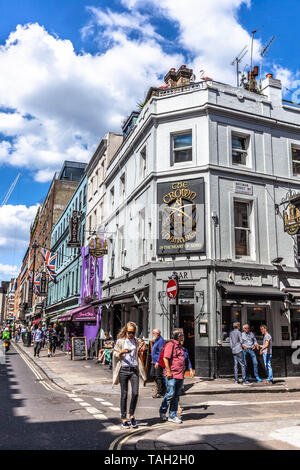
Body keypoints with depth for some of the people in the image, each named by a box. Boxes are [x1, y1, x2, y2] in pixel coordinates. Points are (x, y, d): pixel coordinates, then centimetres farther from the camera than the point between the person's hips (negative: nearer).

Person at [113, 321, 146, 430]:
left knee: (135, 393, -6)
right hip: (123, 369, -3)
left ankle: (132, 415, 14)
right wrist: (121, 353, -18)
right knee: (124, 394, 2)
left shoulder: (136, 341, 12)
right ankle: (123, 419, 12)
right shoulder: (120, 341, 1)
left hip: (134, 370, 3)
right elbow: (115, 355, 3)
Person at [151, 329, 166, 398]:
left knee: (159, 376, -7)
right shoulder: (156, 341, 17)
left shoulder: (161, 341, -16)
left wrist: (158, 362, -25)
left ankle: (160, 393, -2)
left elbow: (161, 352, -22)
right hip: (154, 362, 11)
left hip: (158, 362, -11)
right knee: (153, 374, 15)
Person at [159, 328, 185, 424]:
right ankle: (162, 411, 16)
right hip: (172, 375, -9)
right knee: (170, 394, -6)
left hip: (180, 375, 9)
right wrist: (168, 371, -18)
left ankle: (172, 416, 16)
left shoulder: (180, 346, 19)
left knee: (176, 396, 9)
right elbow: (165, 358, -15)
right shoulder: (170, 344, -9)